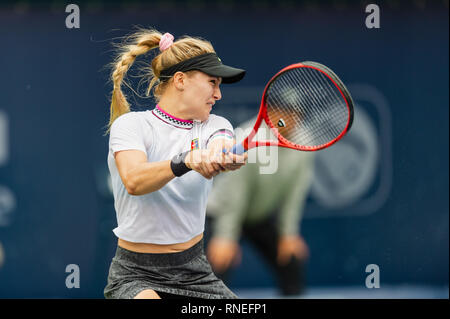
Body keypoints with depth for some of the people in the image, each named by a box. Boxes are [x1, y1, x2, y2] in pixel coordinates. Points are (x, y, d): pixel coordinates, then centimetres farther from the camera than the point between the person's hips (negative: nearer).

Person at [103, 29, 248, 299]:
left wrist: (222, 156, -46)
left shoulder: (215, 126, 3)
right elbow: (134, 181, -28)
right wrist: (185, 161, -45)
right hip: (136, 275, -5)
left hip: (195, 273, 5)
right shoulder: (131, 124, -8)